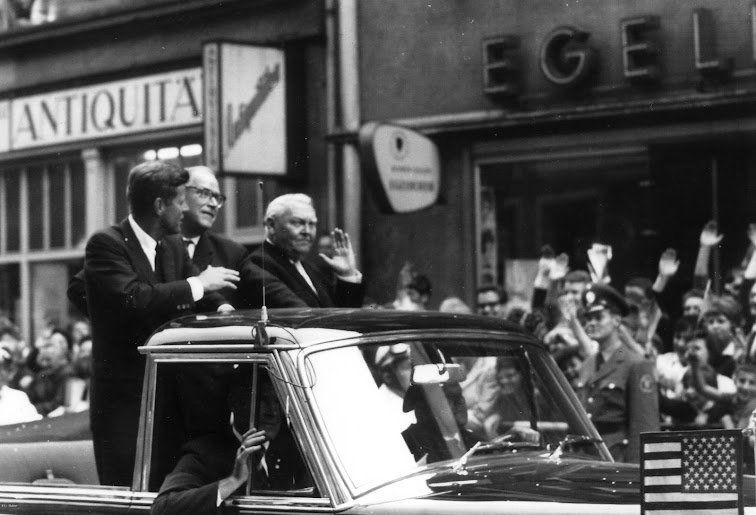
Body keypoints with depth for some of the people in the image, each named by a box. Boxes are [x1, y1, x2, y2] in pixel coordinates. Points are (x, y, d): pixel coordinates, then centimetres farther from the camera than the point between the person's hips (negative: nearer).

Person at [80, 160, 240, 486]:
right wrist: (198, 284, -19)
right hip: (124, 398, -7)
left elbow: (204, 293, 12)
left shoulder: (174, 247, 13)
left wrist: (222, 306, -12)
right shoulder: (106, 245, -11)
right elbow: (133, 298, -26)